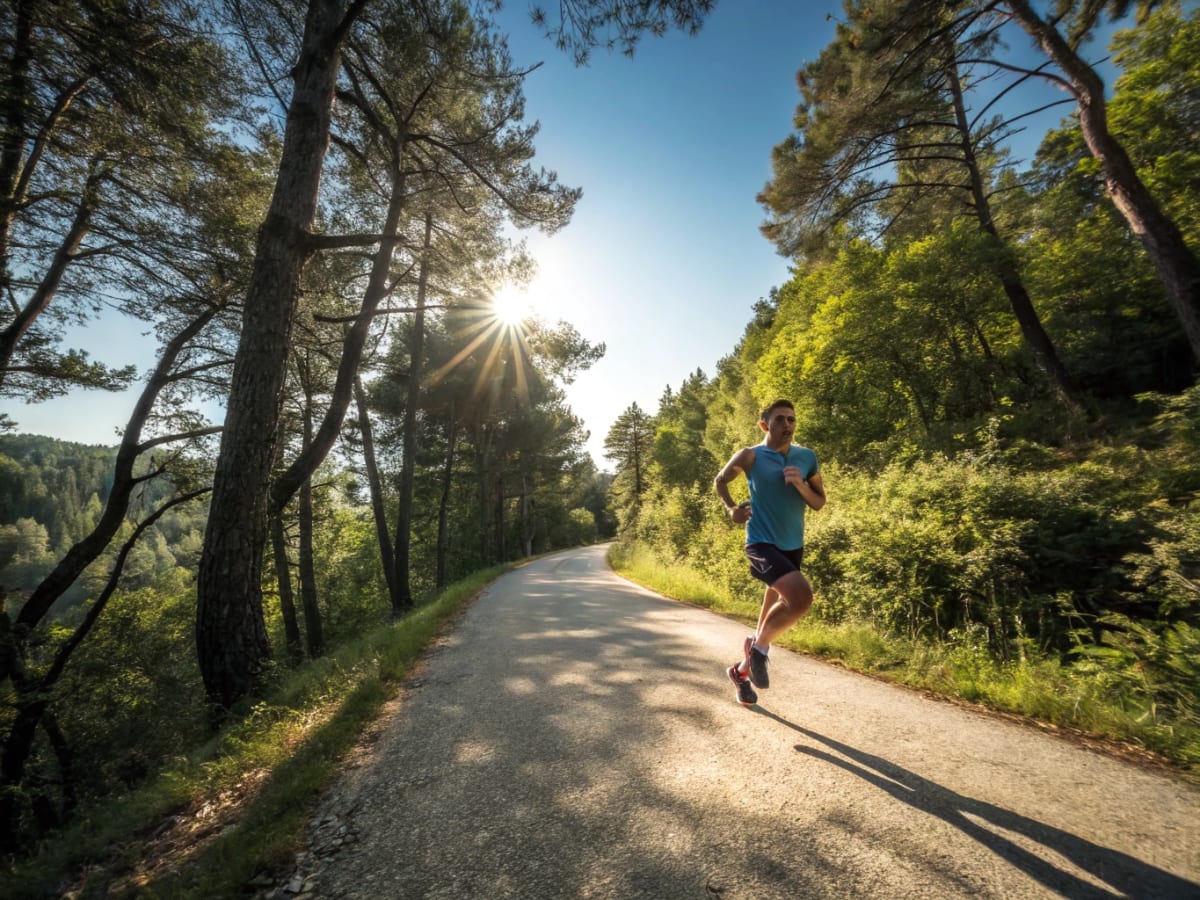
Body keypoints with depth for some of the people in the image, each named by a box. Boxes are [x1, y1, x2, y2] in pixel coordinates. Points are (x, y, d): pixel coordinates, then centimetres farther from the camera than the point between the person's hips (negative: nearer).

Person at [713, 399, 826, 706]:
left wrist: (801, 485, -12)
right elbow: (720, 481, 8)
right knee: (801, 596, -28)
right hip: (762, 543, -6)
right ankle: (759, 647, 1)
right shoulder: (750, 456, -8)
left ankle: (742, 668, 38)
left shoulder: (807, 457, 3)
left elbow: (819, 502, 8)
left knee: (779, 610, 15)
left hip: (793, 546, 6)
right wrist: (732, 509, -7)